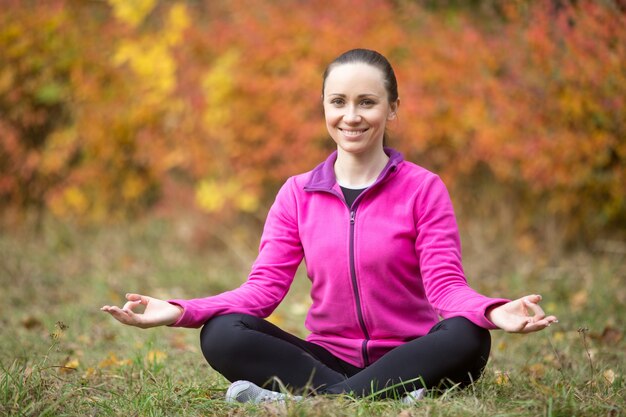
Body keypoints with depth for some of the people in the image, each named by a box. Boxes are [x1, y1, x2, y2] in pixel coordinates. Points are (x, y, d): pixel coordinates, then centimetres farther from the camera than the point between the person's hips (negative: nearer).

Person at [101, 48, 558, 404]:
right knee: (222, 334, -23)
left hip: (406, 359, -2)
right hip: (328, 359, 2)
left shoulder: (423, 189, 0)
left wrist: (494, 312, -33)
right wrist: (180, 311, -17)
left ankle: (303, 402, -37)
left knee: (468, 337, -34)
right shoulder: (298, 195, 8)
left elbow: (446, 285, -10)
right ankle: (390, 400, -32)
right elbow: (264, 288, -1)